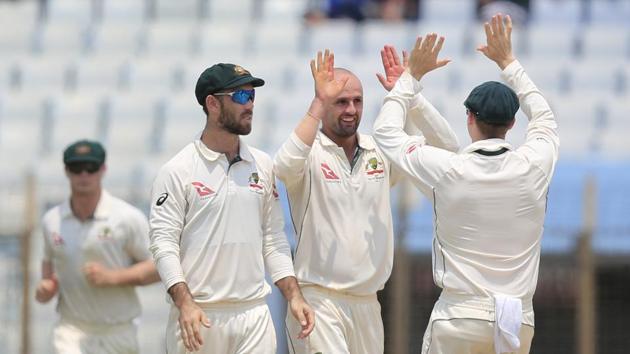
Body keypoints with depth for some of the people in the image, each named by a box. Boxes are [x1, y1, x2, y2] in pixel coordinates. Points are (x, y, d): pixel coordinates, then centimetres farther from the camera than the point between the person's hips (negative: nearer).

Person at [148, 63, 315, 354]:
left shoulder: (263, 165, 13)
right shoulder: (177, 171, -3)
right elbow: (164, 242, -8)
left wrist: (293, 296, 6)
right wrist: (185, 304, -19)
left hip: (253, 313, 4)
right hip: (198, 314, -4)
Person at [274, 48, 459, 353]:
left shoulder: (380, 152, 9)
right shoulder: (310, 151, -5)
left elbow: (446, 146, 3)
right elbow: (285, 167, -29)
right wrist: (319, 102, -27)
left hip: (367, 303, 6)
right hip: (319, 299, -6)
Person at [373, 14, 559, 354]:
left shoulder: (448, 171, -9)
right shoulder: (533, 166, -2)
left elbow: (386, 131, 7)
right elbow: (544, 116, 22)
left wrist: (413, 74, 15)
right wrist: (507, 61, 28)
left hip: (461, 317, -3)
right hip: (519, 321, 3)